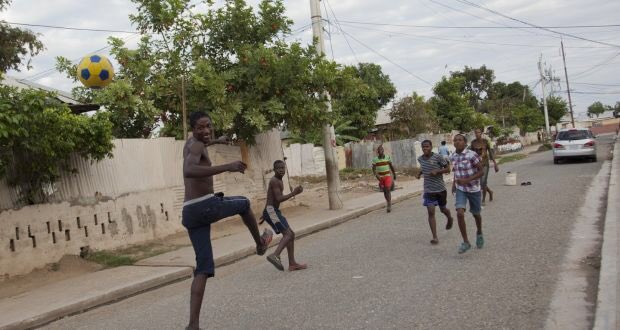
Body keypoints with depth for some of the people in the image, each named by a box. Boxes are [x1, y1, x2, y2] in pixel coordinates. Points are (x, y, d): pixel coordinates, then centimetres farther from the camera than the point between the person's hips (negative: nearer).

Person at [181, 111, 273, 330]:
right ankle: (260, 244, 43)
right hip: (206, 206, -8)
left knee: (203, 268, 6)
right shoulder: (197, 146, -9)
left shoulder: (190, 143, 20)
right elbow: (189, 171, -31)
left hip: (189, 213, 8)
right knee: (244, 203, 24)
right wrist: (227, 167, -35)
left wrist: (214, 141, 66)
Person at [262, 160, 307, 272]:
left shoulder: (278, 181, 19)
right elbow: (279, 199, -22)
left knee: (291, 234, 11)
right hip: (271, 211, -10)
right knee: (288, 234, -20)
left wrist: (265, 214, 31)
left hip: (275, 212, 10)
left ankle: (292, 264, 14)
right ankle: (275, 255, -33)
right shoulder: (275, 181, -12)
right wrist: (293, 193, -19)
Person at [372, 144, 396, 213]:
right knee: (384, 191, 12)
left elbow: (391, 167, 8)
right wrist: (376, 175, -24)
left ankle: (389, 205, -12)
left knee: (388, 190, -16)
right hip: (380, 177, 2)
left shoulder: (387, 157, -3)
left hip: (388, 176, -2)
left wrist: (394, 175, 16)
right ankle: (389, 204, 31)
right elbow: (374, 169, -7)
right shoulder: (375, 159, -4)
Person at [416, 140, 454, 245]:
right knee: (431, 212, -8)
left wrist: (437, 171, -22)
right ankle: (435, 237, -6)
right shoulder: (420, 159, 2)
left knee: (443, 209, 17)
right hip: (428, 190, 2)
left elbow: (448, 169, -7)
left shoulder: (438, 158, -13)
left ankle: (449, 217, 55)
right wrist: (420, 172, 3)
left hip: (440, 189, -2)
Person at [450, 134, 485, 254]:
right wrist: (454, 182, 6)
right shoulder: (453, 157, -1)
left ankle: (479, 233, 46)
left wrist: (466, 180, -25)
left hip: (473, 189, -3)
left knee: (476, 214, 15)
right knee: (460, 214, -16)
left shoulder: (472, 155, -18)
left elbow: (481, 172, -15)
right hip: (460, 189, 3)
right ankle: (466, 242, -5)